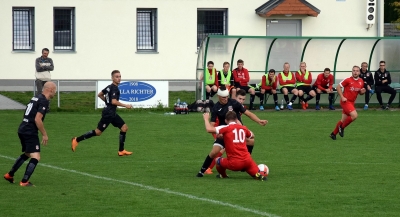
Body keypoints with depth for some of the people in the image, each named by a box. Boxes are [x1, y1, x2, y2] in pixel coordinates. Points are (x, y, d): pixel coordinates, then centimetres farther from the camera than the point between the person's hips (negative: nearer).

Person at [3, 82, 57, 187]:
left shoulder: (36, 97, 15)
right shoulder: (44, 101, -13)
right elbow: (37, 119, -20)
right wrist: (44, 134, -12)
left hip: (22, 130, 10)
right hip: (30, 132, -10)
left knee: (27, 154, 26)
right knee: (36, 157, -9)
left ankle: (9, 175, 33)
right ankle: (24, 182, -13)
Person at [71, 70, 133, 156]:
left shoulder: (109, 87, 13)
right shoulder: (114, 88, -16)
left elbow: (100, 95, 23)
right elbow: (114, 101, -28)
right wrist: (125, 105, -20)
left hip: (112, 113, 10)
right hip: (108, 113, -10)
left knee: (124, 128, 6)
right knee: (98, 132, -7)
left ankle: (121, 150, 7)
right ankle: (77, 140, 2)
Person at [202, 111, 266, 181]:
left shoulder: (226, 128, -3)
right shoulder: (243, 128, 11)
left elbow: (209, 129, -13)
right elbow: (251, 135, 34)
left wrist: (206, 119, 5)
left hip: (234, 163, -3)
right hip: (247, 161, 3)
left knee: (218, 160, 23)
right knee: (257, 175, 11)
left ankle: (223, 175, 42)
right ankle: (259, 175, -21)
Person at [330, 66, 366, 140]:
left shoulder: (361, 81, 5)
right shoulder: (348, 80, -13)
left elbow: (360, 92, 18)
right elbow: (338, 87, -8)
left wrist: (362, 92, -6)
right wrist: (342, 97, -15)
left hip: (352, 102, 7)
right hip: (345, 101, -7)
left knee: (343, 120, 11)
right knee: (354, 115, -23)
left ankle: (333, 133, 26)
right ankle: (342, 127, -3)